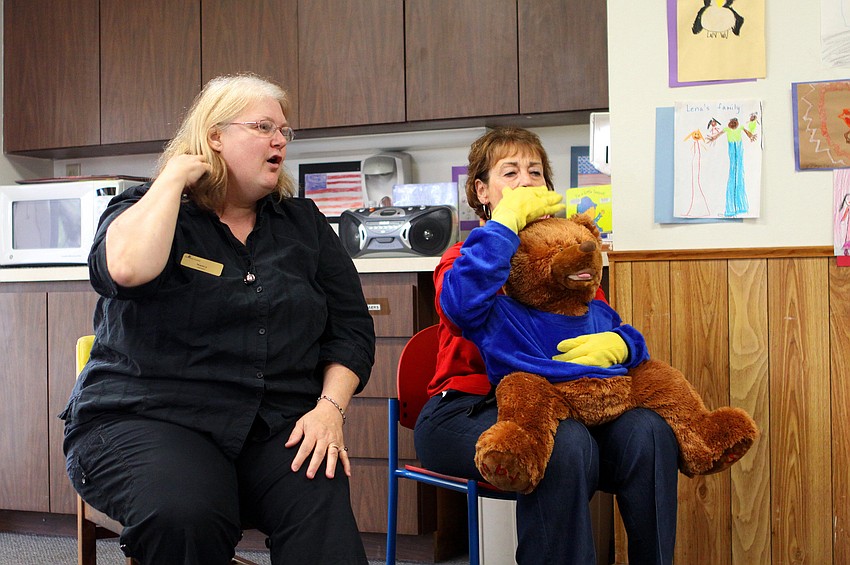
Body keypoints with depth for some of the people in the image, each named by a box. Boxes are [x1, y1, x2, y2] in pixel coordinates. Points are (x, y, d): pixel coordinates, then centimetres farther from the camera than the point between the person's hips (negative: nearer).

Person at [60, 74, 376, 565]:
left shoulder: (304, 224, 16)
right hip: (144, 419, -2)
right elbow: (127, 269, -20)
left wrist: (330, 407, -5)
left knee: (322, 505, -32)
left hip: (276, 428, 3)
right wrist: (174, 177, -8)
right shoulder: (143, 209, 6)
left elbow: (352, 328, 13)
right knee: (185, 514, -36)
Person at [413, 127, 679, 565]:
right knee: (566, 445, -34)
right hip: (466, 409, -4)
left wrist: (617, 344, -18)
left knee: (648, 433, -23)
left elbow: (615, 327, 7)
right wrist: (506, 222, -20)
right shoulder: (460, 260, 5)